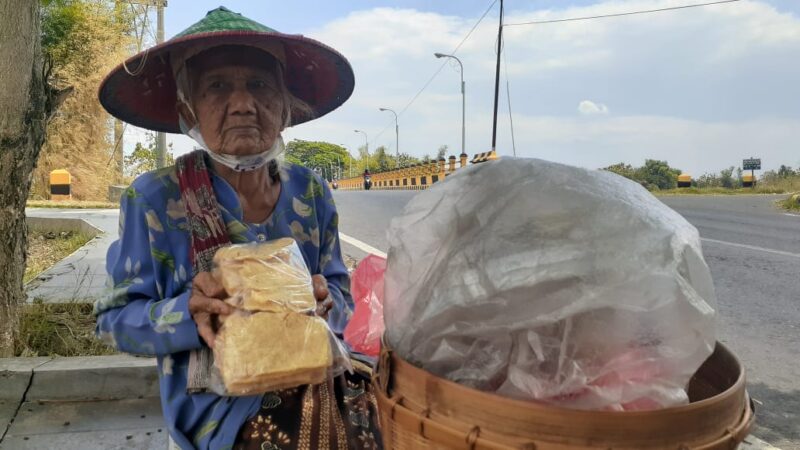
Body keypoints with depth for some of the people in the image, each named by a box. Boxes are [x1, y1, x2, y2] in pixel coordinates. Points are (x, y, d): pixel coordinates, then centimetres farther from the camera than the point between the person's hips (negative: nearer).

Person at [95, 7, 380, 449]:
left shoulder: (310, 192, 0)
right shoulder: (154, 198, -9)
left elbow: (341, 293, 7)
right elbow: (116, 318, -4)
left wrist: (325, 301, -16)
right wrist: (188, 312, -24)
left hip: (319, 387, 5)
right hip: (220, 412, -4)